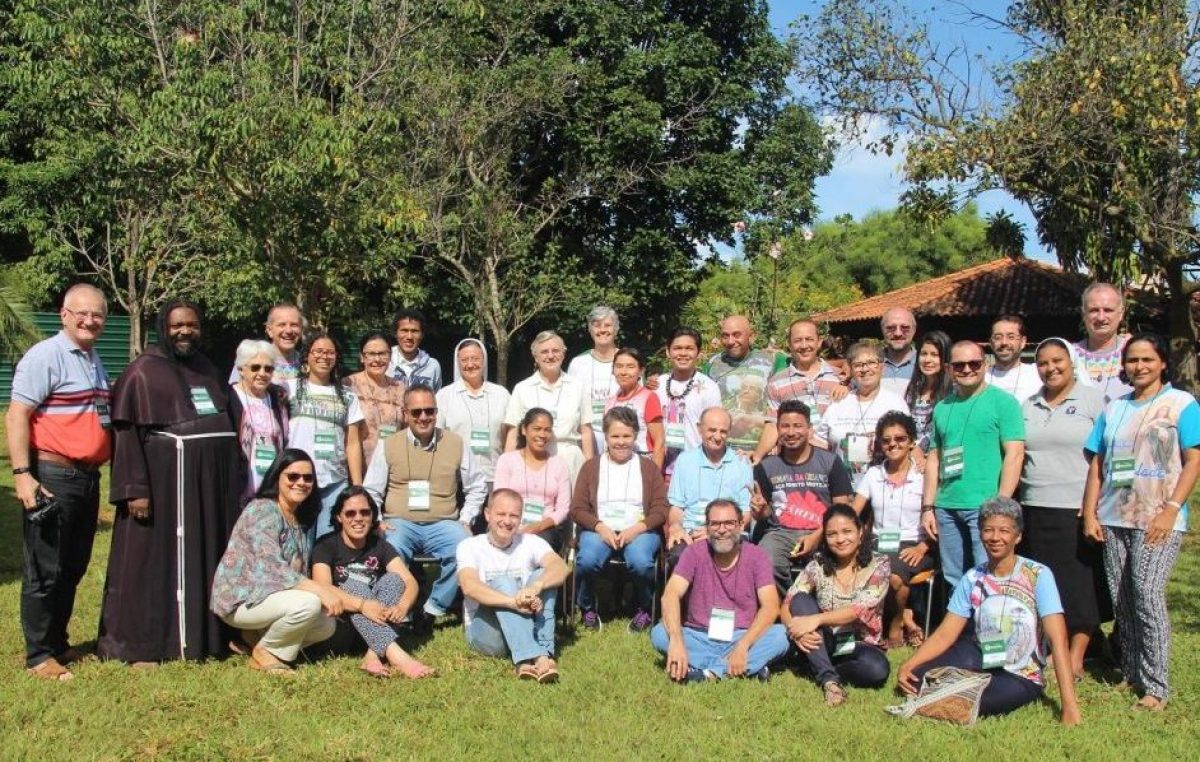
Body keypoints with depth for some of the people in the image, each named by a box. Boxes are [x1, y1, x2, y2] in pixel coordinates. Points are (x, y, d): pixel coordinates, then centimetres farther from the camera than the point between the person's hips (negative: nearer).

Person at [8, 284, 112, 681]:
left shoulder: (94, 360, 15)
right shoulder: (44, 356, -10)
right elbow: (16, 416, -16)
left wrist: (104, 465, 20)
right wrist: (22, 474, -22)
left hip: (88, 479, 8)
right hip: (52, 478, -8)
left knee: (73, 568, 16)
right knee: (45, 571, 0)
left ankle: (58, 642, 28)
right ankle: (38, 655, 10)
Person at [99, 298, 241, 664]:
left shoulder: (208, 369, 16)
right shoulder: (144, 370, -3)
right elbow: (125, 431, -10)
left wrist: (233, 482, 16)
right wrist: (135, 488, -19)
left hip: (213, 482, 6)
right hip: (166, 480, -6)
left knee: (208, 557, 10)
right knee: (154, 560, 0)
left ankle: (208, 634, 20)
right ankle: (139, 644, 8)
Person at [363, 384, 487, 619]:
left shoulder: (456, 444, 9)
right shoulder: (388, 446, 8)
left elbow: (476, 487, 17)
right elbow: (371, 491, 12)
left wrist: (465, 520, 5)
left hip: (443, 524, 1)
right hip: (400, 523, -1)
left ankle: (435, 607, -13)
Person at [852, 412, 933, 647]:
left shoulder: (923, 476, 1)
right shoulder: (872, 474, 10)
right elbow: (852, 513, 5)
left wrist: (922, 548, -17)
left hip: (911, 548, -3)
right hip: (879, 545, 3)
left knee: (892, 576, -35)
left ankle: (896, 624, -2)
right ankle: (905, 617, -8)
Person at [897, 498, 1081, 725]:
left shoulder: (1038, 576, -14)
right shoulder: (972, 579, -2)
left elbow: (1058, 640, -22)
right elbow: (945, 634, -4)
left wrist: (1069, 706, -30)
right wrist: (909, 664, -20)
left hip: (1021, 678, -4)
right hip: (980, 661, 4)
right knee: (916, 678, -19)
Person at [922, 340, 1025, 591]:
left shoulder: (1003, 402, -1)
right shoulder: (942, 408, 15)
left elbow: (1015, 454, -7)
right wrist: (928, 507, 11)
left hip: (985, 507, -5)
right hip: (947, 507, 5)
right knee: (954, 582, 11)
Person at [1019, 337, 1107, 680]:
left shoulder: (1092, 400, -1)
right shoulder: (1028, 406, 13)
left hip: (1078, 509, -4)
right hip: (1035, 508, 4)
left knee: (1080, 585, 1)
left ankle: (1075, 658, 9)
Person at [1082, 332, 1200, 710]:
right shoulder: (1114, 409, 15)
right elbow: (1096, 464, 14)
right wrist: (1090, 514, 6)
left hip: (1159, 521, -5)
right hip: (1113, 519, 5)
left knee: (1147, 595, -14)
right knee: (1120, 599, 6)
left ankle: (1156, 688, -8)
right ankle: (1131, 674, 18)